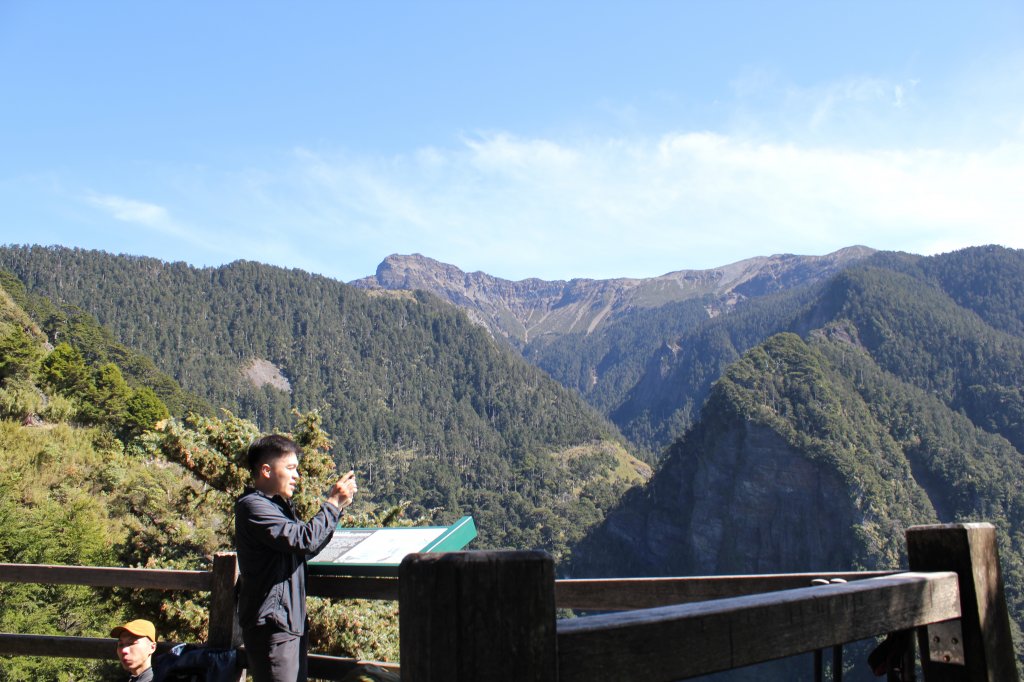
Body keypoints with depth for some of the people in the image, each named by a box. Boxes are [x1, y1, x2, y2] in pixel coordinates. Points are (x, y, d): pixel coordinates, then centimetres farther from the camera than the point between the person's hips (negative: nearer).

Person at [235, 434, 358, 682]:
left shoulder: (278, 504, 18)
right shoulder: (252, 507, -14)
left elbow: (307, 549, 18)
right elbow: (304, 540, -25)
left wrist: (336, 504, 9)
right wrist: (333, 504, -13)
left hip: (290, 623, 10)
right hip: (271, 625, -10)